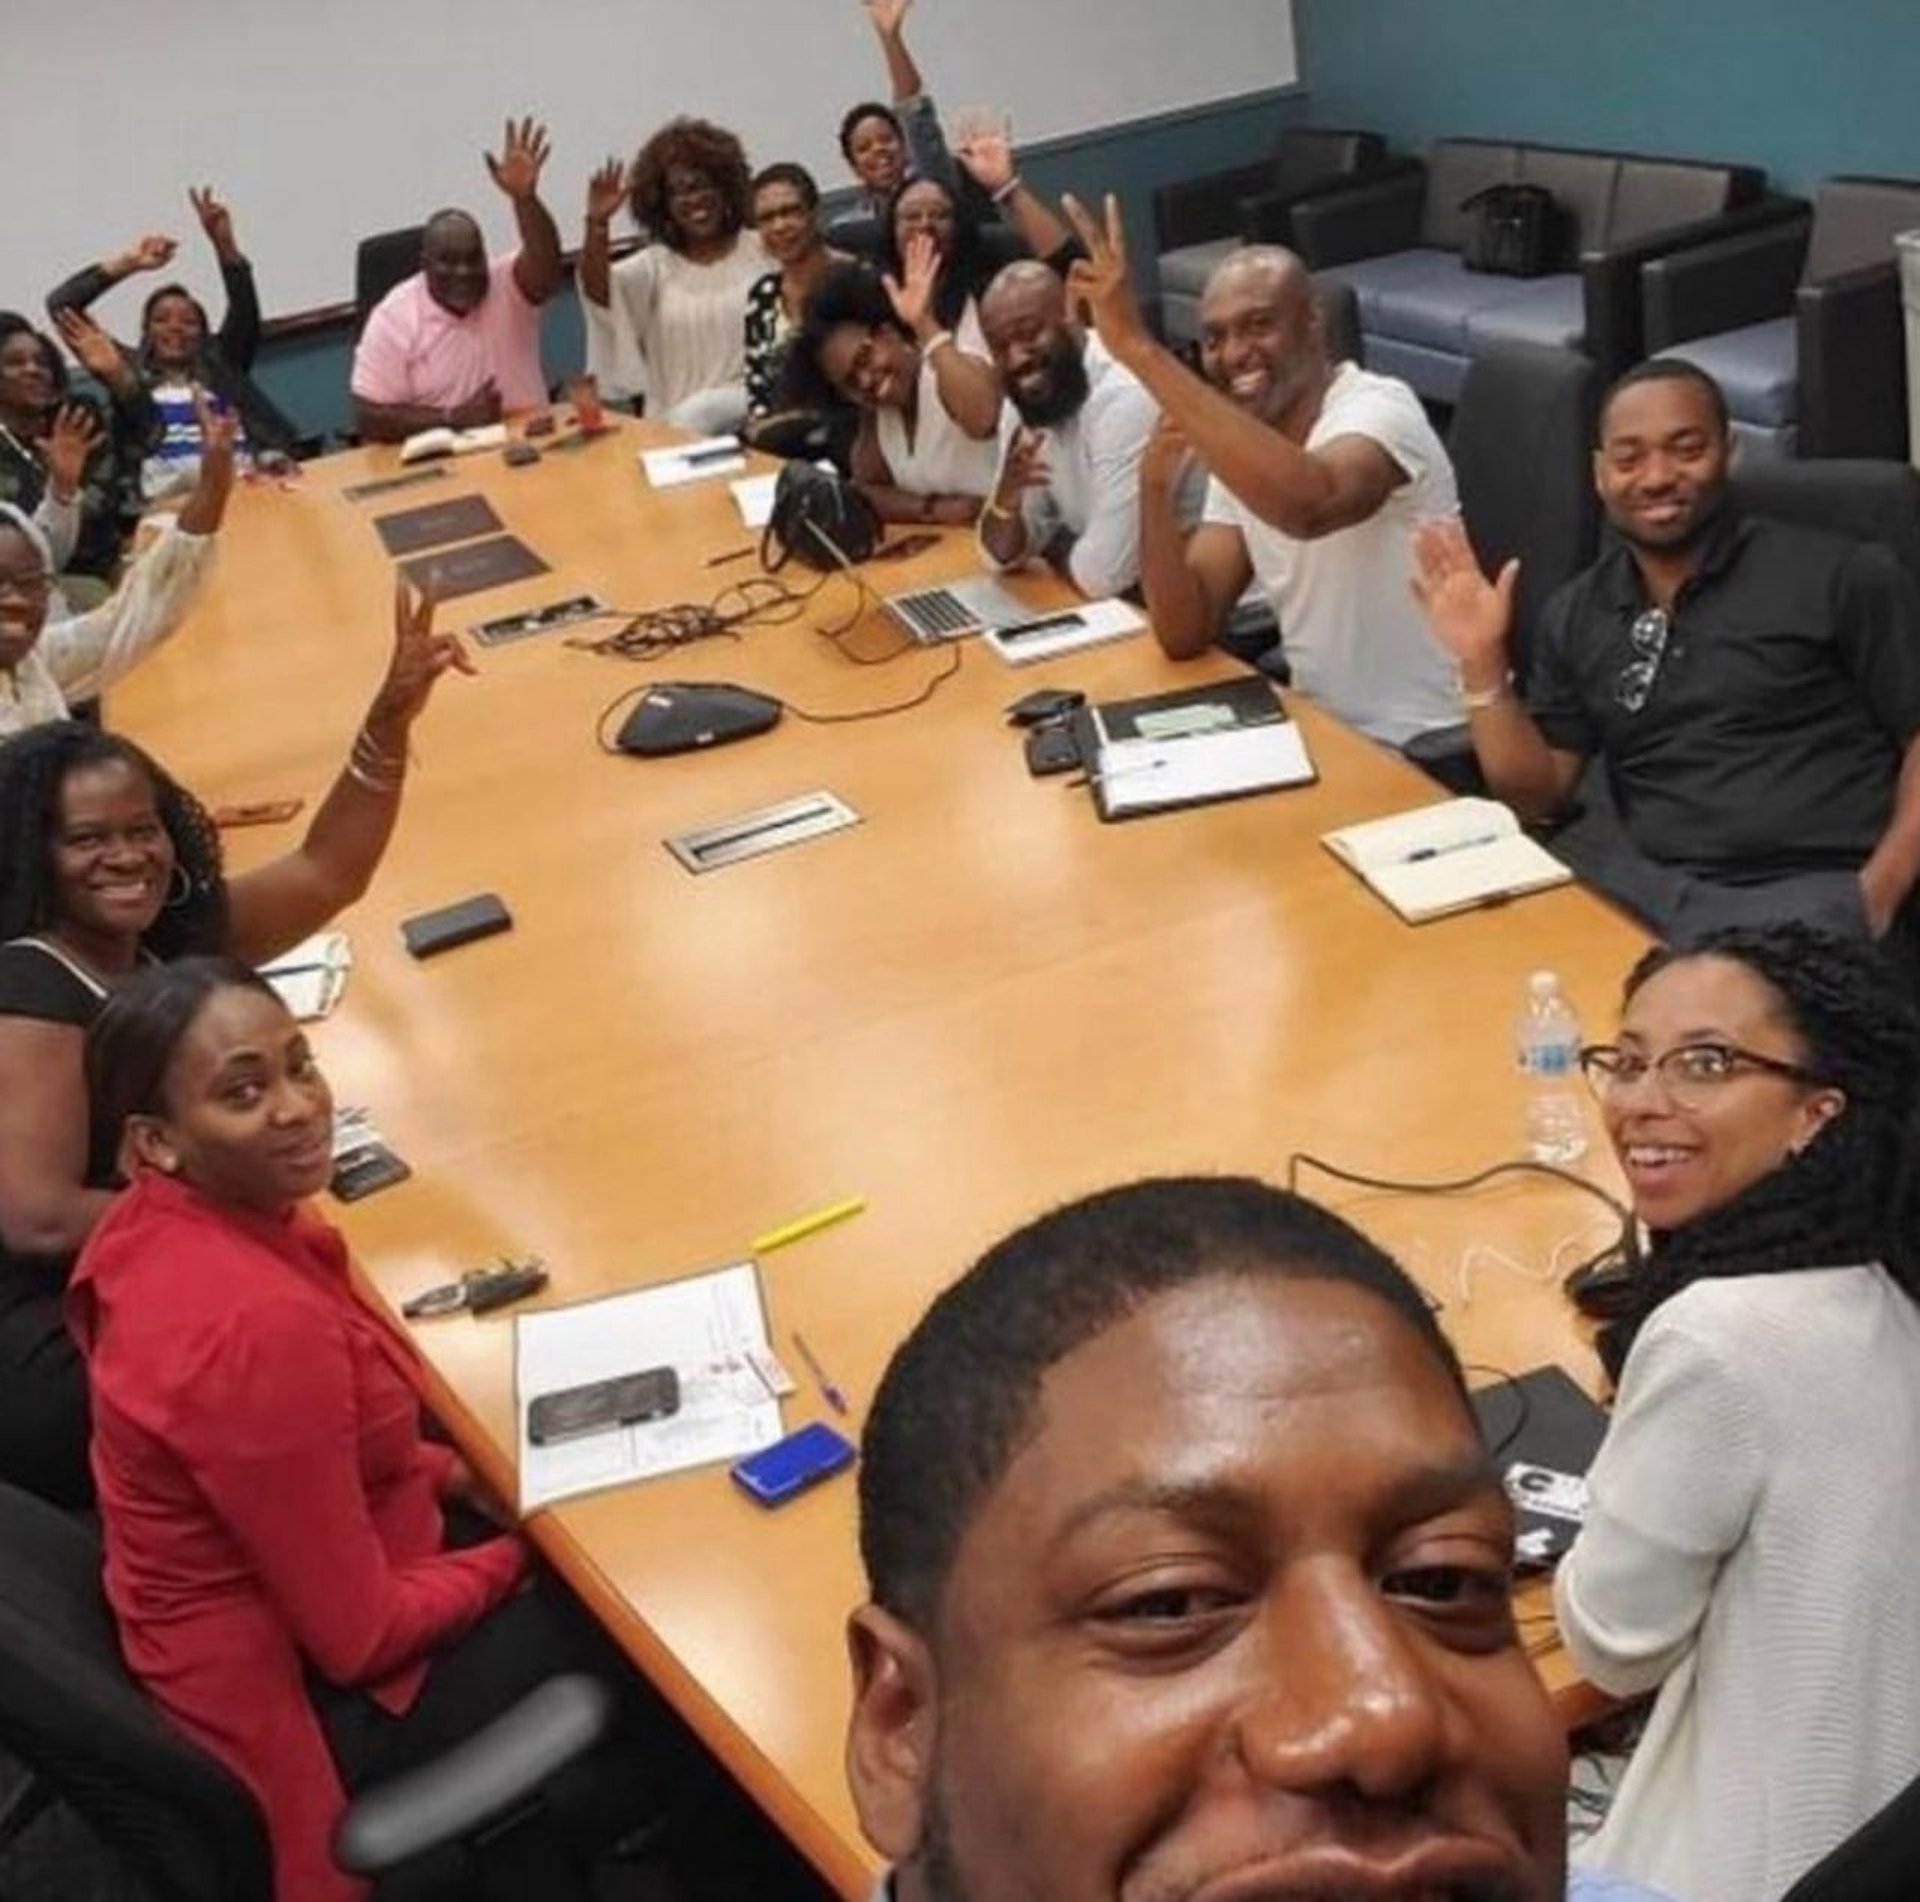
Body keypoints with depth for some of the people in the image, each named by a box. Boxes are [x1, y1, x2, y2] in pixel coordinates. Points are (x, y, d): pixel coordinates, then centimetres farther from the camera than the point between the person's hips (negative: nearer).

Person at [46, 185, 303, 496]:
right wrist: (126, 264, 20)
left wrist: (224, 244, -2)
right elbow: (60, 305, 22)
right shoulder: (130, 368, 26)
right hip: (170, 488, -1)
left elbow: (244, 305, 13)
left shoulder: (220, 361, 29)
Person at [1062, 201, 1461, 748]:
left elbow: (1311, 506, -42)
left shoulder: (1378, 407, -17)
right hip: (1320, 727, 7)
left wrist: (1140, 347, -40)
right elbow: (1186, 635, -1)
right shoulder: (1241, 448, 5)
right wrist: (1156, 486, -17)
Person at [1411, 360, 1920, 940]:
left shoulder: (1838, 576, 1)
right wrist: (1483, 661, 3)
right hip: (1631, 877, 4)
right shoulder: (1575, 616, 15)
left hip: (1804, 887, -3)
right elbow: (1534, 795, 16)